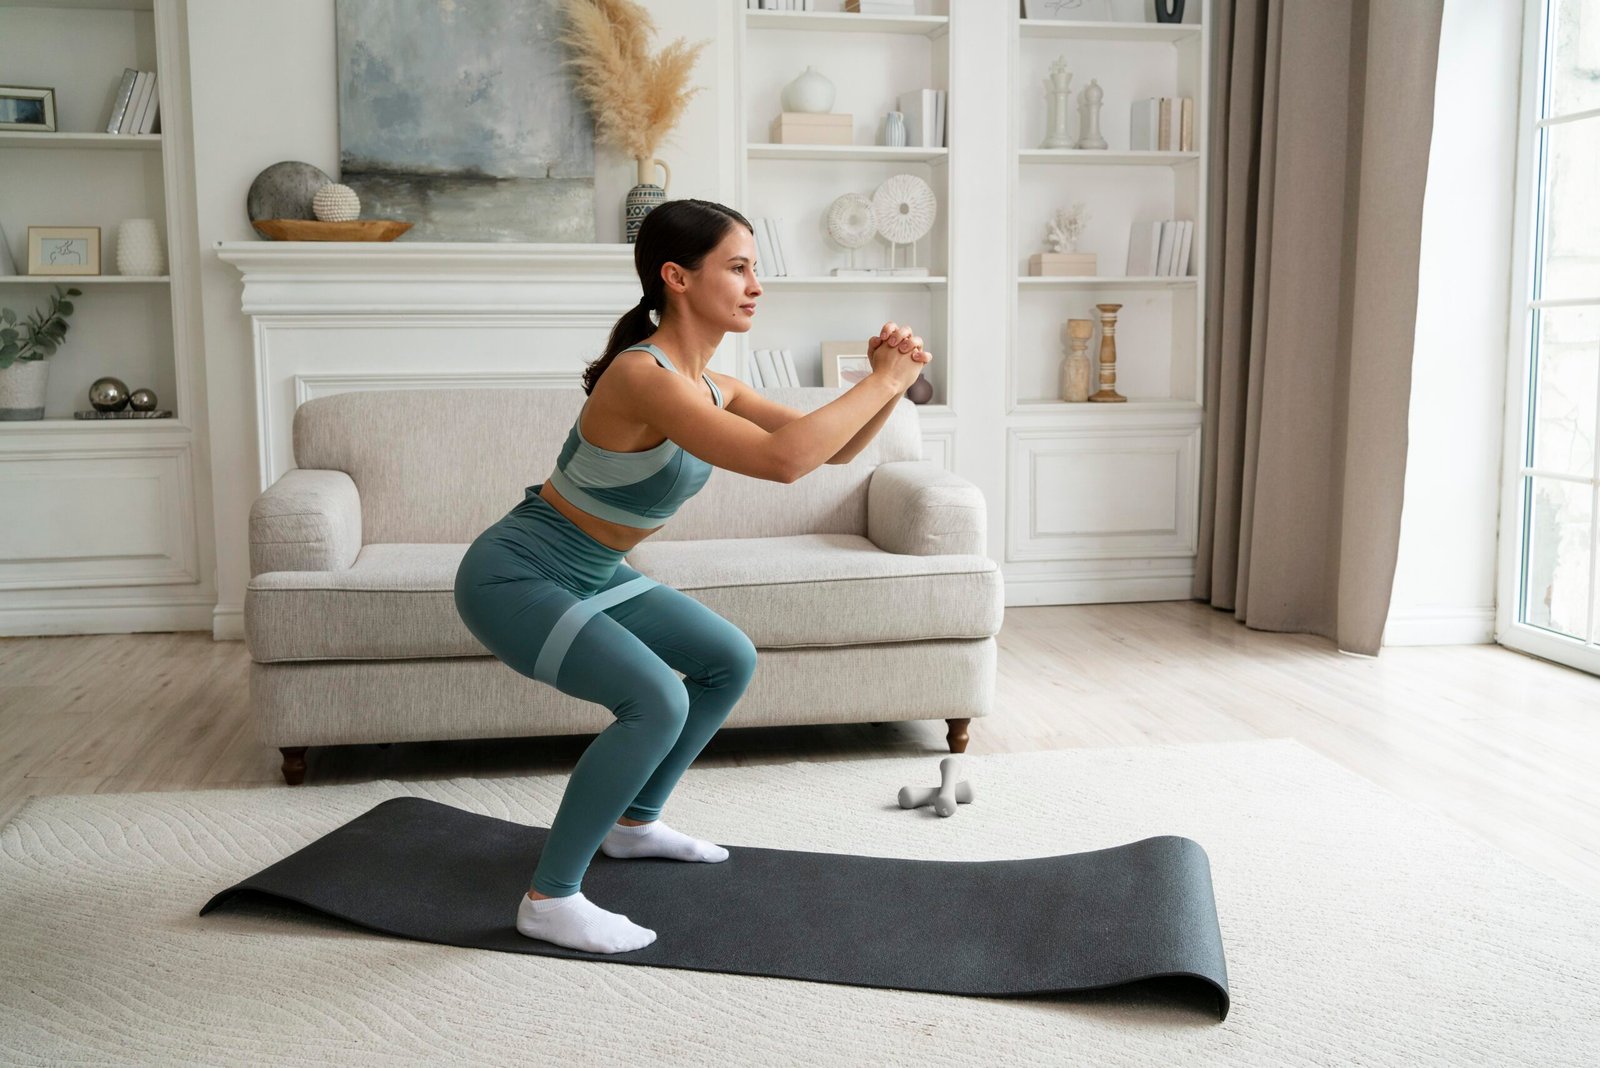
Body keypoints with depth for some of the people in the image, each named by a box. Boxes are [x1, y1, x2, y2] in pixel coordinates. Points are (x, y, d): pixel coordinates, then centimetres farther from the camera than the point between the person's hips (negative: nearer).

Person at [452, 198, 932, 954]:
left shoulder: (711, 387, 0)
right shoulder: (642, 375, -29)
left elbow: (832, 451, 3)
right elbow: (782, 460, -39)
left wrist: (887, 384, -14)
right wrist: (880, 382, -29)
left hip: (589, 576, 10)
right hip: (514, 576, -10)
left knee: (730, 661, 14)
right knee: (656, 700, -26)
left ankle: (633, 823, 30)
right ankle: (549, 899, -11)